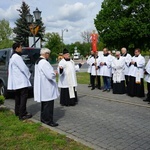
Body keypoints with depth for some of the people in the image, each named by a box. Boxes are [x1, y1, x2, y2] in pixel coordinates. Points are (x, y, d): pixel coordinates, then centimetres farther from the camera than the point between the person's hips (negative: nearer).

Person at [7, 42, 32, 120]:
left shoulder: (13, 57, 15)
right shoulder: (17, 57, -17)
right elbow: (24, 68, -19)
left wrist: (27, 74, 13)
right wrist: (28, 74, 0)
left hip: (16, 81, 10)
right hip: (21, 81, -10)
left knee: (18, 96, 18)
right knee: (24, 96, -6)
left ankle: (17, 112, 29)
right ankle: (22, 115, -3)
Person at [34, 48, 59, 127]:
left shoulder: (38, 61, 11)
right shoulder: (44, 62, -21)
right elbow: (50, 75, -26)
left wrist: (52, 72, 12)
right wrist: (55, 73, -5)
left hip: (42, 87, 11)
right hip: (46, 87, -10)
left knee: (44, 102, 19)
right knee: (49, 103, -1)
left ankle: (43, 118, 29)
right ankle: (48, 120, 8)